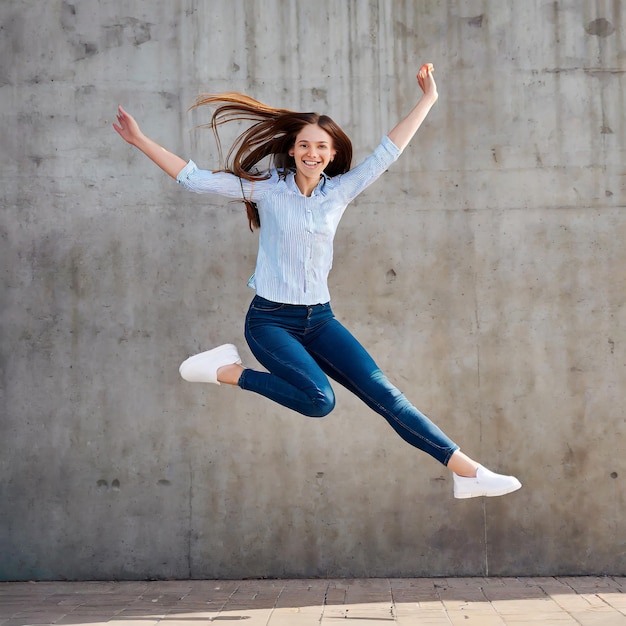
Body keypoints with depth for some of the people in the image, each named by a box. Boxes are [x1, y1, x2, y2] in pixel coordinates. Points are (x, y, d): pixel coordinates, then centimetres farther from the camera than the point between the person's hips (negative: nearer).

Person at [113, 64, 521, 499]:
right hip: (270, 320, -4)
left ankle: (467, 471, -6)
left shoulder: (340, 190, 6)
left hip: (320, 319, 4)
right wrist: (140, 141, -9)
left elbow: (388, 152, 9)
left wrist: (428, 99, 8)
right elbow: (195, 180, -5)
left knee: (384, 394, -6)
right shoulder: (267, 187, -3)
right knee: (319, 400, -26)